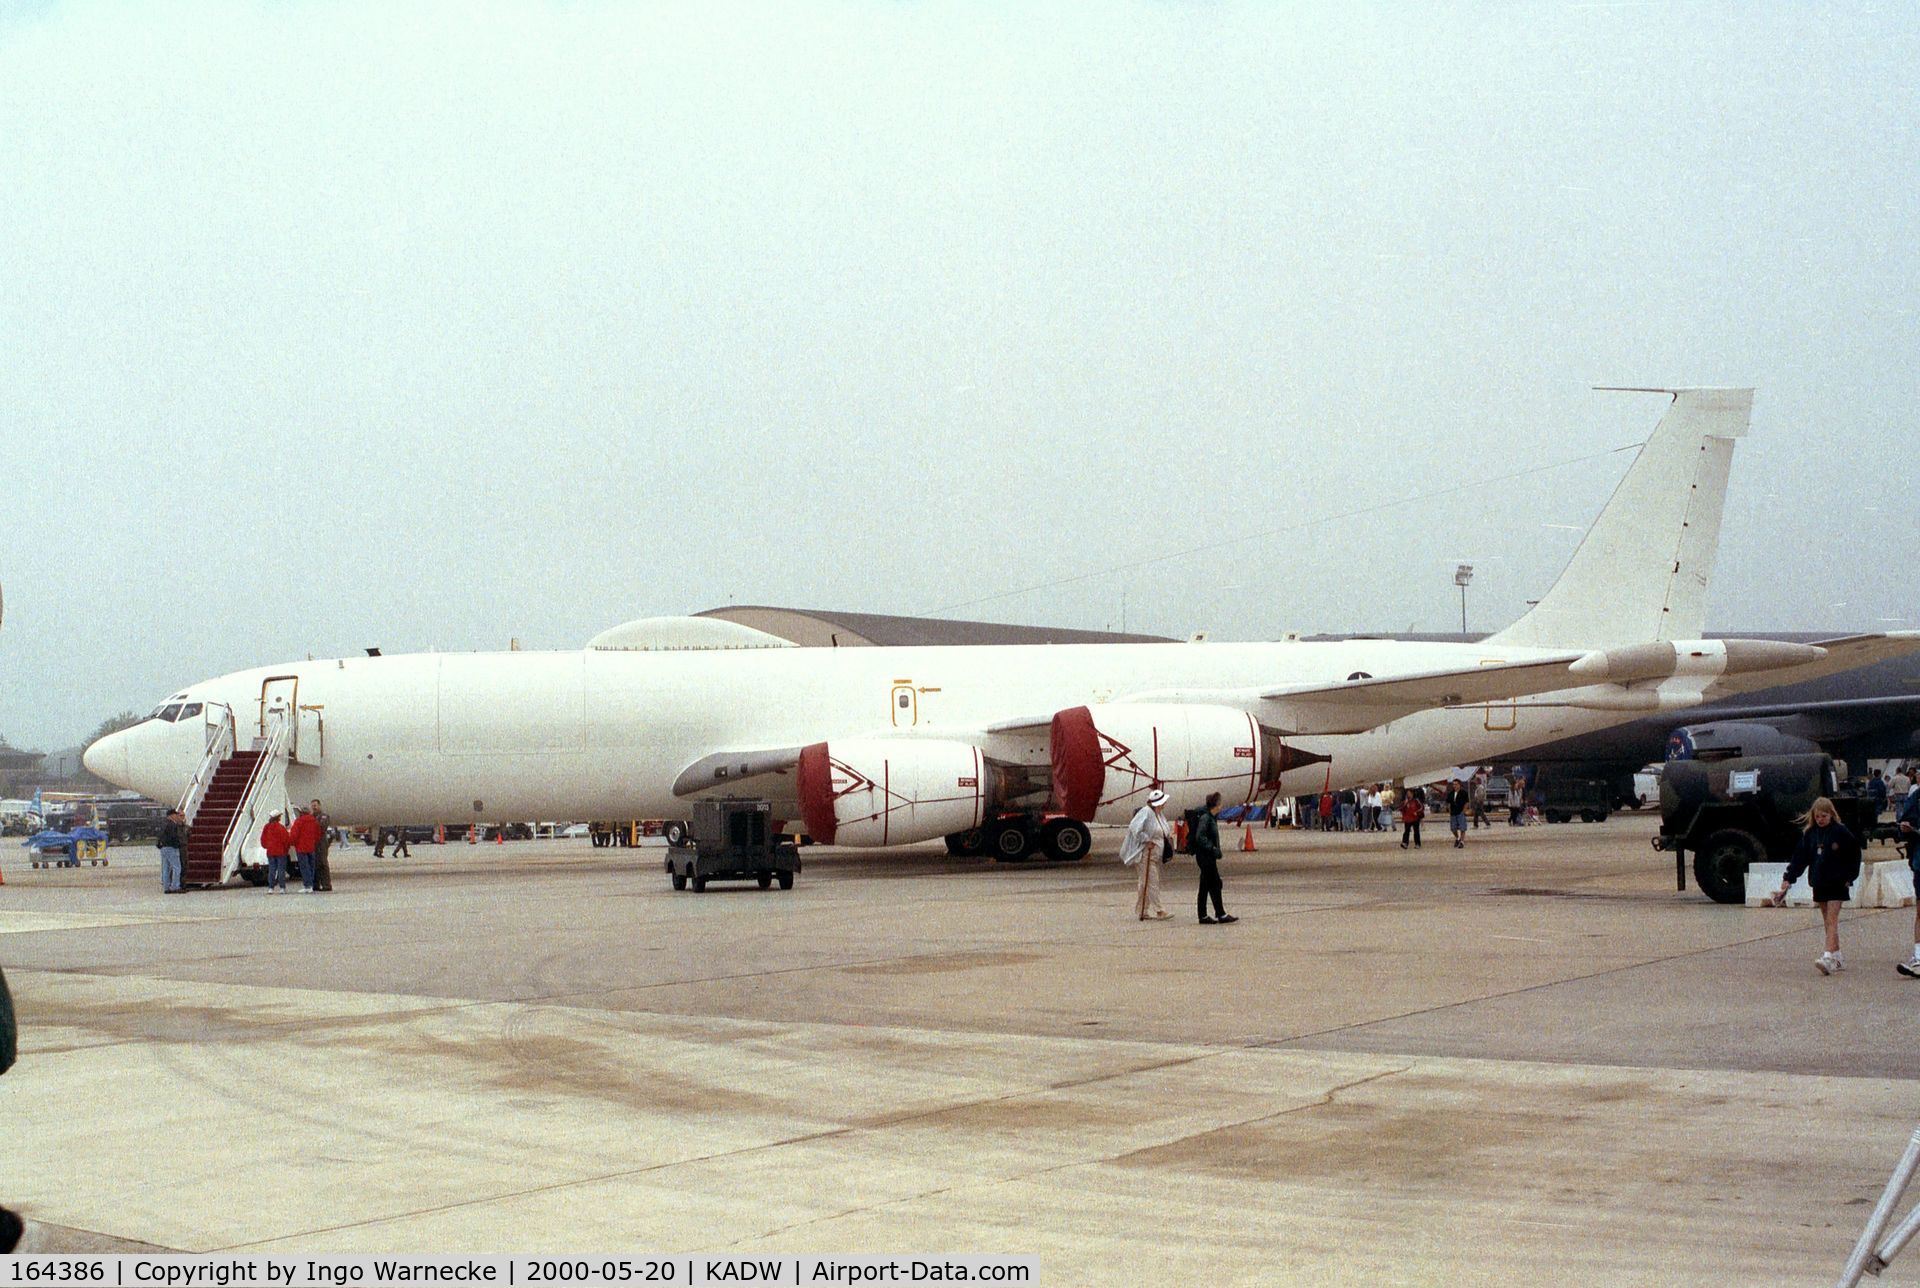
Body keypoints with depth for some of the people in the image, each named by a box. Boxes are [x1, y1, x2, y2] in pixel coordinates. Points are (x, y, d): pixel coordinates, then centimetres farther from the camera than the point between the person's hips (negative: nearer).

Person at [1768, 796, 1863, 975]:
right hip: (1819, 883, 5)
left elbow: (1854, 855, 1)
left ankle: (1829, 957, -23)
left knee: (1832, 920, -13)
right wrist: (1788, 879, -1)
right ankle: (1837, 959, 16)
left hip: (1836, 882, -5)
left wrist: (1849, 877, -3)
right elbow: (1799, 858, 7)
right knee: (1827, 921, 9)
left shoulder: (1841, 833, -6)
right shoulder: (1809, 834, 6)